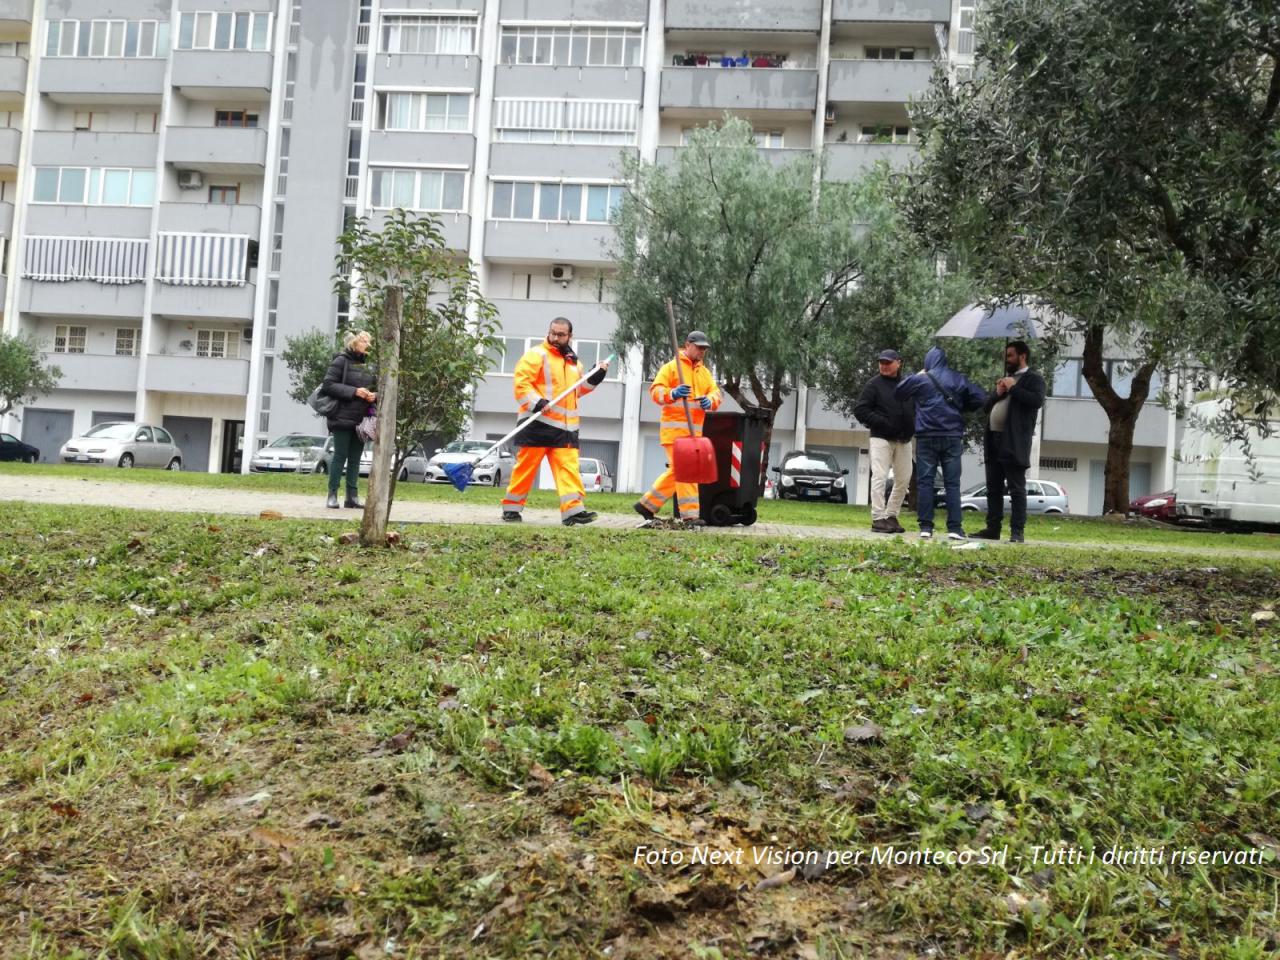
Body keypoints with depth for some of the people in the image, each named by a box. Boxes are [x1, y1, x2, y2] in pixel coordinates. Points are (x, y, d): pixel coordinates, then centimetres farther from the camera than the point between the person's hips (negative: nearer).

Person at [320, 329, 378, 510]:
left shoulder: (368, 364, 12)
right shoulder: (341, 361, -4)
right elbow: (328, 384, -11)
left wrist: (374, 396, -4)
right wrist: (354, 392, -18)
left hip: (361, 419, 5)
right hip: (343, 417, -5)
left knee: (355, 458, 7)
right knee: (340, 456, -2)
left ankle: (352, 496, 11)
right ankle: (332, 495, 4)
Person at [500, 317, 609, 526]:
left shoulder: (573, 362, 19)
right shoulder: (536, 355, -4)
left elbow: (577, 390, 29)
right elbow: (521, 382, -12)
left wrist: (596, 378, 15)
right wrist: (537, 403, -25)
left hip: (566, 426, 6)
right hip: (538, 423, -6)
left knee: (569, 468, -5)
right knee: (526, 467, -1)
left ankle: (573, 510, -11)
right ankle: (511, 508, 10)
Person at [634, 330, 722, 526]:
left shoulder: (705, 372, 20)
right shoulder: (671, 367, -1)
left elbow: (715, 392, 10)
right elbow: (655, 390, -9)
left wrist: (710, 400, -14)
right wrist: (672, 393, -29)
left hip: (694, 429, 8)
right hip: (675, 427, -8)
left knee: (676, 471, 13)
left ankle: (647, 504, 24)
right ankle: (690, 514, -13)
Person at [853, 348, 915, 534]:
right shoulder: (875, 384, -3)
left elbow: (916, 407, 20)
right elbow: (860, 409, -7)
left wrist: (913, 426, 2)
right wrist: (880, 422, -16)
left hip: (904, 440, 5)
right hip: (882, 438, -5)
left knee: (904, 479, 7)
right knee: (880, 477, -9)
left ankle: (891, 516, 17)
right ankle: (878, 518, -7)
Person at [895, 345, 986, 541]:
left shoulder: (919, 379, 2)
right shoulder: (959, 379, 7)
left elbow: (898, 392, 15)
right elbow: (980, 398, 3)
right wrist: (962, 407, 16)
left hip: (927, 438, -1)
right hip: (952, 437, 1)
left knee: (925, 482, 2)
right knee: (952, 484, 2)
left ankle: (926, 527, -3)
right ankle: (954, 528, -3)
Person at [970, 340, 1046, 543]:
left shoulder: (1033, 379, 0)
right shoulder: (1005, 378, 25)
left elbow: (1037, 400, -19)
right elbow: (986, 406, 21)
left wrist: (1013, 388, -13)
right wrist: (997, 393, 3)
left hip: (1013, 443, -8)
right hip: (994, 441, 8)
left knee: (1017, 490, -5)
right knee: (993, 489, 9)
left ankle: (1017, 532, -5)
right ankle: (992, 528, 14)